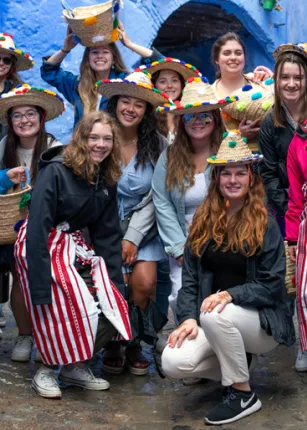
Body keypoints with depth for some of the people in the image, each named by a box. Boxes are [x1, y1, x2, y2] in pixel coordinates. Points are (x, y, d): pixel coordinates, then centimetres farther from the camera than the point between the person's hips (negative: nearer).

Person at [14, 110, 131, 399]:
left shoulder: (107, 179, 3)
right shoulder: (55, 171, -18)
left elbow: (107, 233, 7)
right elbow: (37, 228, -22)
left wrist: (115, 282, 2)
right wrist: (40, 287, -26)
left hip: (74, 245, 7)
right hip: (41, 246, -6)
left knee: (112, 308, -5)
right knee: (62, 311, -15)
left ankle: (75, 366, 14)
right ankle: (45, 370, 11)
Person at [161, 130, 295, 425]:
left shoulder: (265, 225, -7)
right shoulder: (203, 221, 4)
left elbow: (272, 284, -12)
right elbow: (190, 276, 2)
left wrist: (231, 295, -26)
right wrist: (189, 318, -12)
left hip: (262, 321, -4)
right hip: (213, 322, 4)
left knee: (216, 314, -37)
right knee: (173, 363, -21)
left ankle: (243, 394, -13)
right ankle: (235, 365, 9)